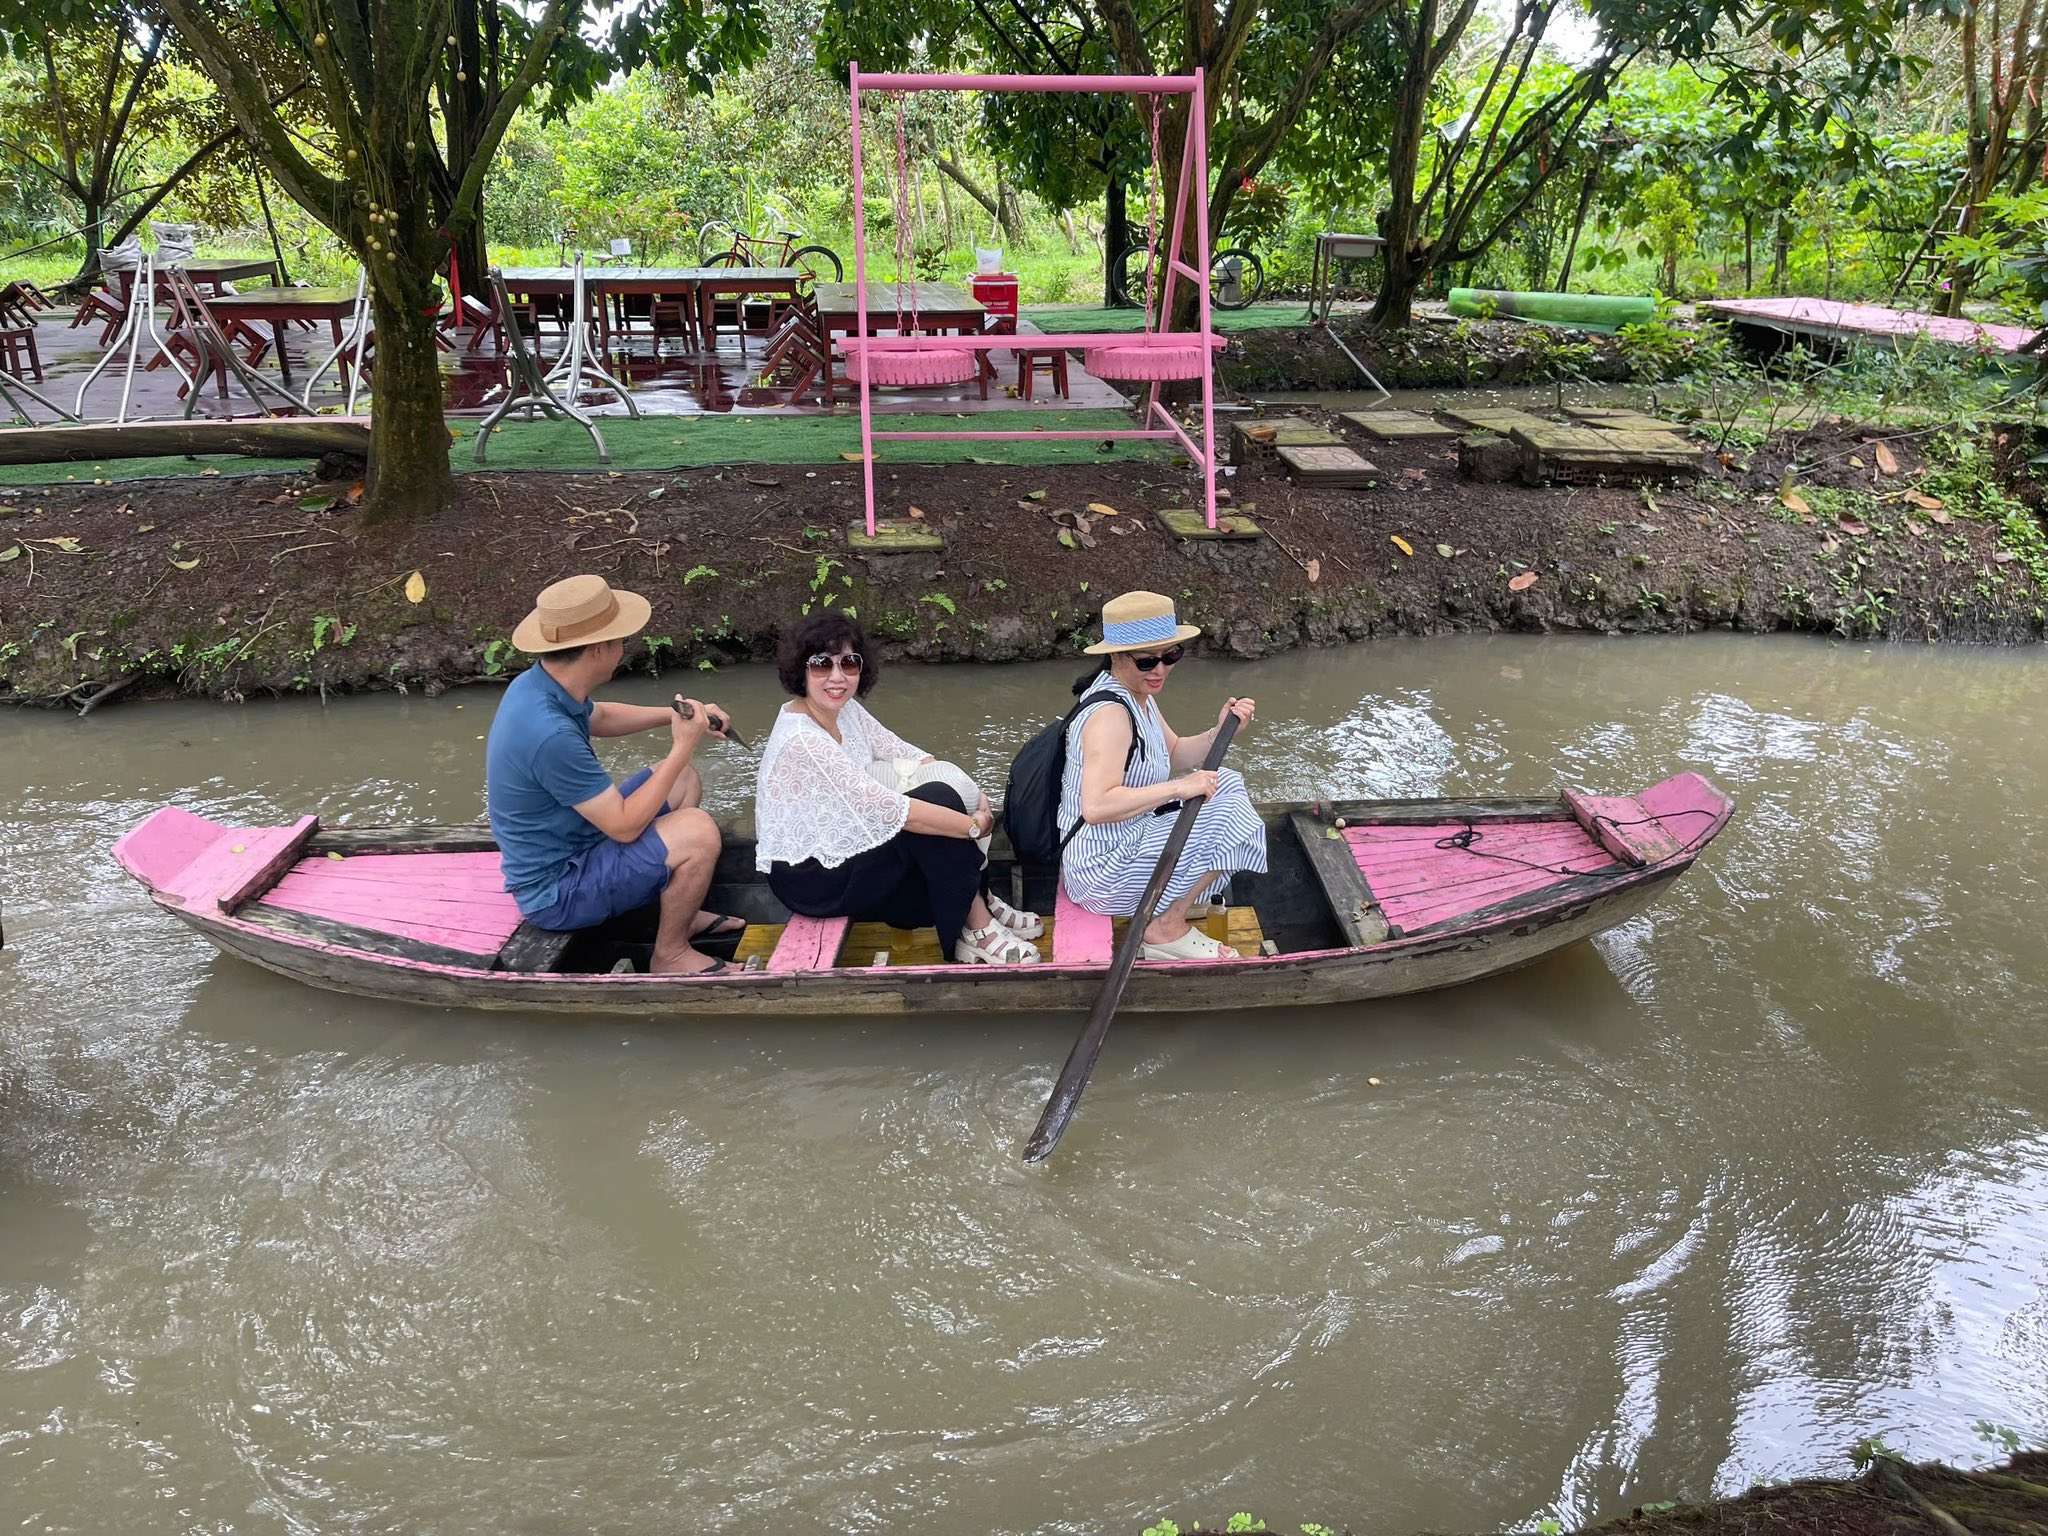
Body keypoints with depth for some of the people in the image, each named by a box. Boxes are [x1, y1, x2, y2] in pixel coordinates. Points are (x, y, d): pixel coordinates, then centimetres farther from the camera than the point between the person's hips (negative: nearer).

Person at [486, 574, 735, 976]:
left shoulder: (538, 683, -4)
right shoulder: (550, 734, -34)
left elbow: (598, 718, 21)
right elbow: (624, 826, -26)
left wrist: (677, 714, 9)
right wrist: (683, 748, -19)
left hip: (563, 846, 10)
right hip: (555, 893, -10)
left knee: (685, 781, 15)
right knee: (698, 833, -23)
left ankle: (679, 913, 22)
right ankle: (671, 954, -1)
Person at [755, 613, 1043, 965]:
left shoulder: (845, 709, -1)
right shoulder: (802, 742, -28)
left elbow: (904, 754, 3)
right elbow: (888, 810, -29)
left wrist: (971, 793, -13)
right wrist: (976, 826, -22)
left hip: (836, 851, 8)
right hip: (807, 878, -8)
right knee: (939, 801, -20)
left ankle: (979, 904, 1)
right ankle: (978, 930, -11)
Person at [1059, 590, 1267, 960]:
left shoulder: (1137, 694, 5)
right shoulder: (1109, 713, -27)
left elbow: (1174, 755, 15)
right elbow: (1096, 807, -38)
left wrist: (1218, 732, -3)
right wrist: (1179, 788, -34)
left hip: (1129, 837, 10)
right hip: (1102, 870, -10)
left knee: (1225, 784, 13)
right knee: (1226, 819, -11)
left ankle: (1178, 901, 13)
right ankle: (1167, 930, 0)